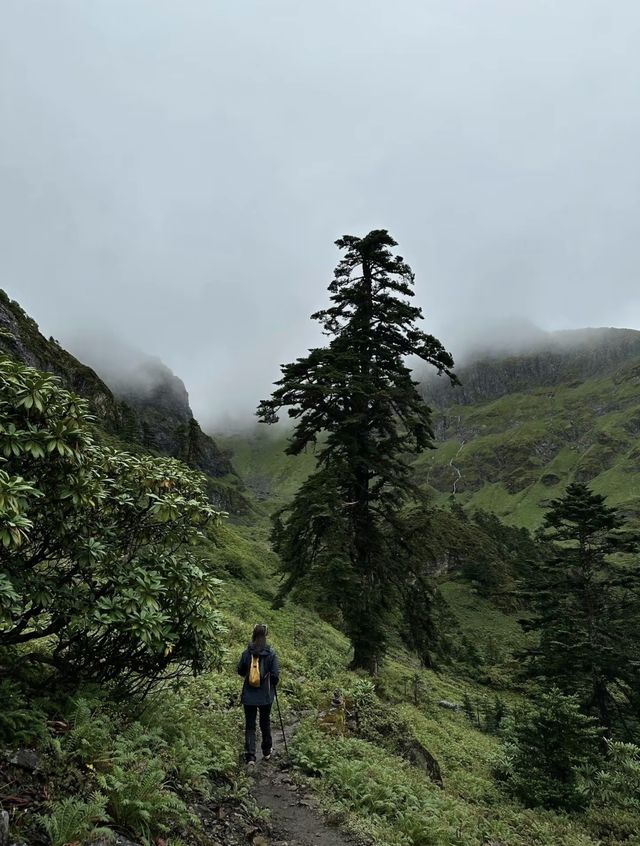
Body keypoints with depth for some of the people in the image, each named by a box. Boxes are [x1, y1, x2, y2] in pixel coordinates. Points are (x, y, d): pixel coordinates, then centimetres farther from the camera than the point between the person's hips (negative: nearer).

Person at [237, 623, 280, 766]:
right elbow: (276, 675, -12)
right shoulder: (271, 653, -14)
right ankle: (267, 752, 33)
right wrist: (273, 686, 9)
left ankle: (250, 756, -1)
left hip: (249, 695, 0)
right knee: (265, 723, 20)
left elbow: (240, 671, 2)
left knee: (250, 725, 8)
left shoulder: (247, 652, -10)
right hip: (266, 695, 0)